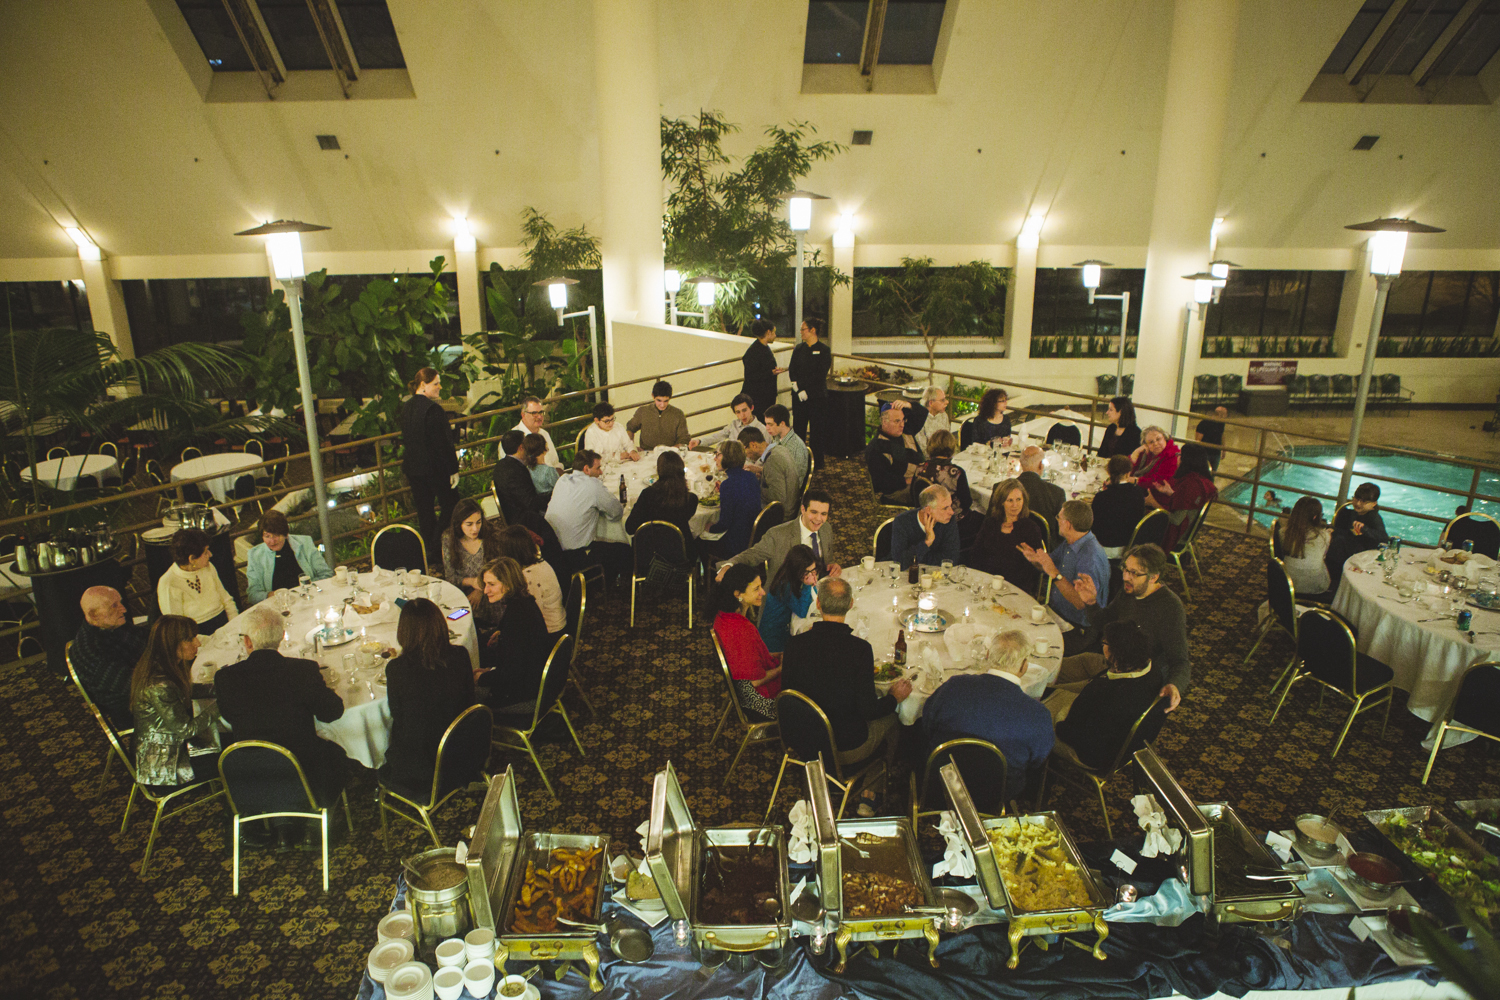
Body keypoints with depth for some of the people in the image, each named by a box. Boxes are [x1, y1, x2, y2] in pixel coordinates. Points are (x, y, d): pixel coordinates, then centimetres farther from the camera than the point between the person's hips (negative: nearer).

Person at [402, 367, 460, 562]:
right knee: (450, 506, 6)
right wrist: (453, 469, -14)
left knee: (423, 509, 14)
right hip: (435, 468, -8)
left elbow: (405, 439, 15)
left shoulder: (406, 407, 6)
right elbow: (442, 444, -20)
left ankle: (428, 548, 22)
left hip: (412, 467, 8)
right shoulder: (433, 409, -20)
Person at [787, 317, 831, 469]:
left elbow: (820, 376, -12)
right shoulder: (798, 349, 10)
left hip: (816, 397, -4)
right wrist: (797, 389, -11)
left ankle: (817, 463, 13)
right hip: (799, 396, 5)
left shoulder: (824, 350, -6)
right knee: (799, 428, 7)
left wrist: (805, 390, -14)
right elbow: (792, 371, 4)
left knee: (816, 430, 3)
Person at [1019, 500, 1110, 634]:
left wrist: (1055, 574, -32)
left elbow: (1082, 604, -29)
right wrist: (1035, 560, -3)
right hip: (1056, 610, 8)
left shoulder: (1091, 557, -25)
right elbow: (1048, 567, 20)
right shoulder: (1068, 543, 4)